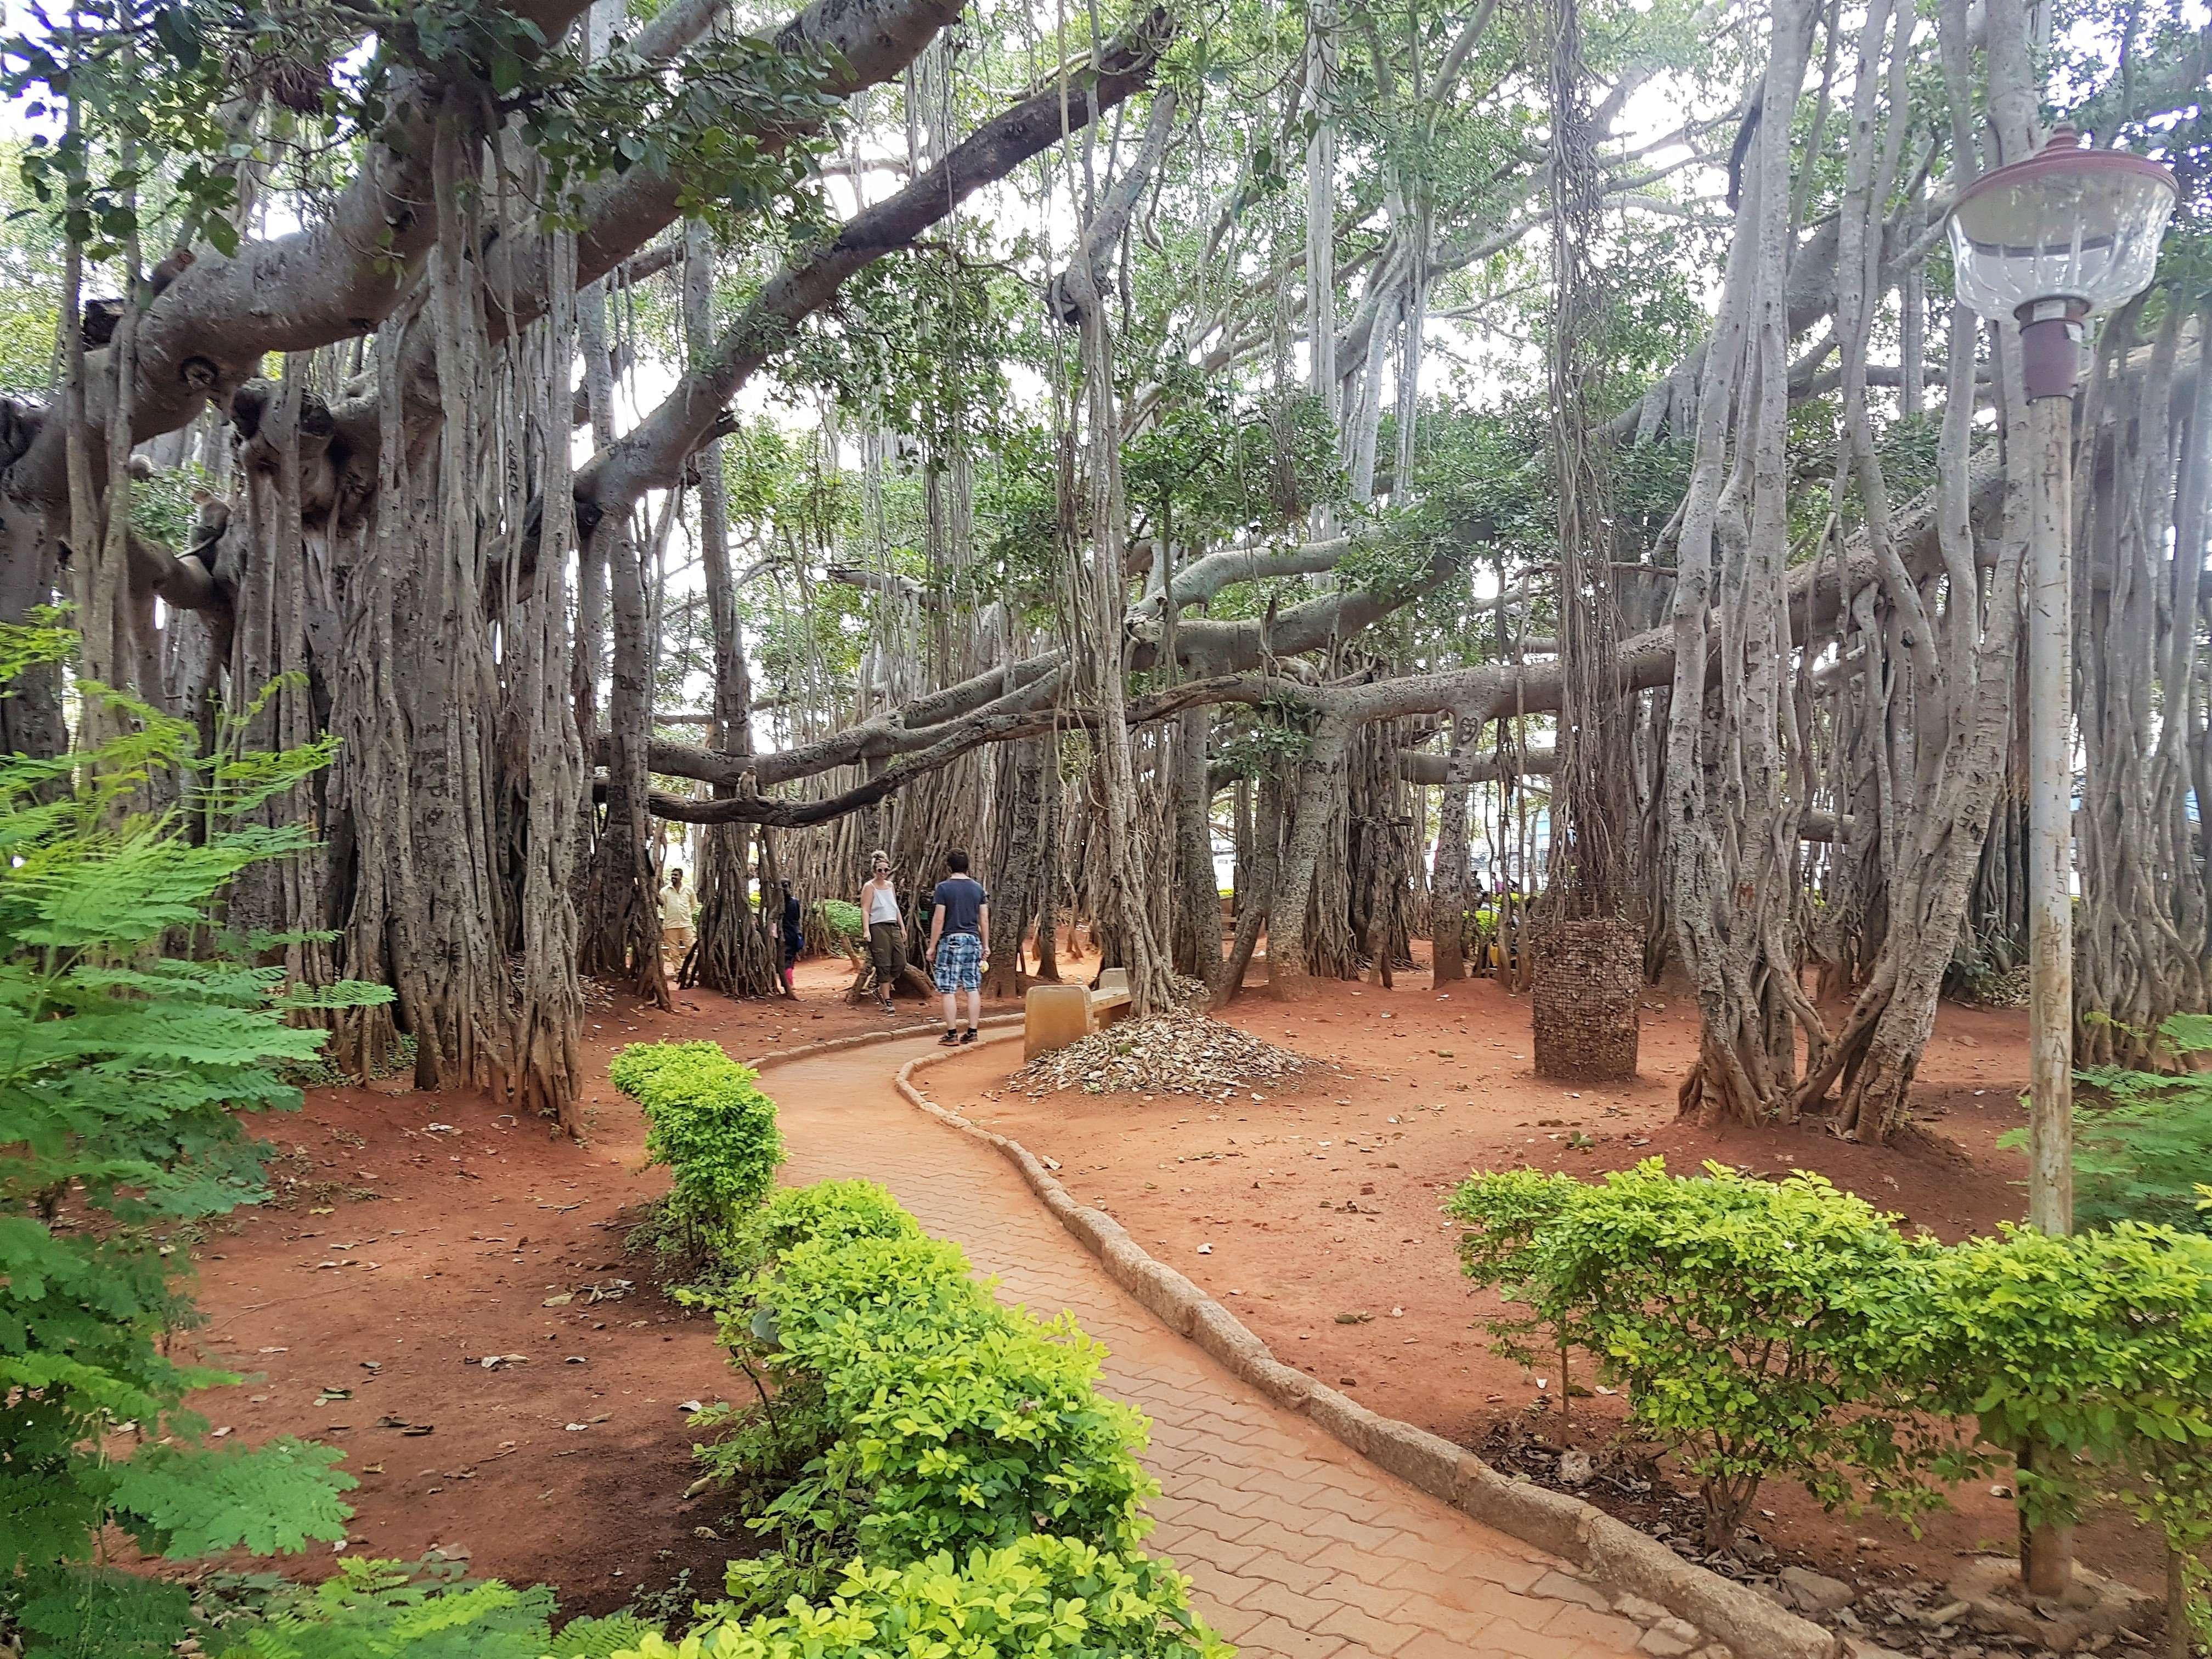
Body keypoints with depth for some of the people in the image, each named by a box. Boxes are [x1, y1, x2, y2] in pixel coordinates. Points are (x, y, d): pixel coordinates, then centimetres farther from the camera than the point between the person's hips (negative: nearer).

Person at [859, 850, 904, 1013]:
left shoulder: (890, 886, 18)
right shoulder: (870, 887, -2)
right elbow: (865, 910, -8)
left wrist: (902, 927, 19)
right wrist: (866, 930, -18)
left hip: (893, 927, 7)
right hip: (878, 928, -7)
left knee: (901, 963, 0)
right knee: (884, 965, -6)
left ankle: (881, 989, 21)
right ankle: (887, 1002, 1)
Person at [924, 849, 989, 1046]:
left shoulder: (944, 887, -6)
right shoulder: (978, 888, 7)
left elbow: (938, 920, -8)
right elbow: (984, 919, 9)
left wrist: (932, 946, -2)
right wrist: (986, 945, 17)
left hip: (951, 940, -4)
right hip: (973, 940, 4)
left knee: (949, 990, 0)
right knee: (973, 988, 7)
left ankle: (952, 1034, 0)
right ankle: (972, 1032, 9)